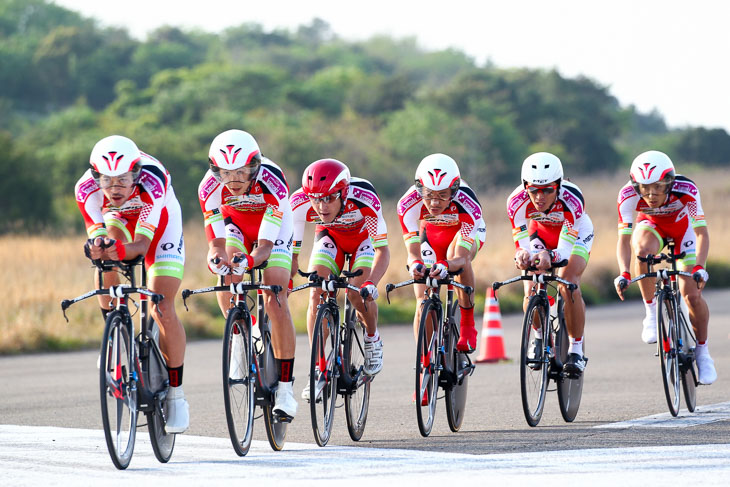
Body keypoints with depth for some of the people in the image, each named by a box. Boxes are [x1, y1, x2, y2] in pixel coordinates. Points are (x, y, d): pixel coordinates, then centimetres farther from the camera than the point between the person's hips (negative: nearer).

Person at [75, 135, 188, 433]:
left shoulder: (152, 184, -40)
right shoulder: (87, 189, -31)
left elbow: (142, 244, -41)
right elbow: (96, 232, -30)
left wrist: (120, 250, -62)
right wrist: (96, 246, -54)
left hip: (161, 228, -4)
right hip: (120, 220, 4)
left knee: (163, 312, -14)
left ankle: (176, 394, -2)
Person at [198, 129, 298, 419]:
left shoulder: (272, 182, -38)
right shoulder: (210, 188, -31)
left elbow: (265, 246, -39)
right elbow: (216, 241, -30)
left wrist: (249, 260, -59)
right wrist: (215, 257, -52)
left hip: (272, 229, -3)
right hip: (235, 226, 3)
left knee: (274, 302, -18)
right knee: (226, 278, -24)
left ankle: (285, 387, -12)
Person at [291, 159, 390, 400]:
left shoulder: (364, 199, -40)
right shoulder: (300, 204, -33)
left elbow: (382, 250, -36)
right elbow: (291, 251, -26)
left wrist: (371, 283, -52)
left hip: (364, 235, -2)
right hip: (330, 235, 2)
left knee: (358, 293, -24)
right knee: (317, 294, -17)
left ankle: (372, 339, 8)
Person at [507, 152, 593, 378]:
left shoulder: (571, 199, -41)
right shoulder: (517, 201, -35)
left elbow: (564, 250, -44)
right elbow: (522, 245, -33)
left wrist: (550, 256, -66)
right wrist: (522, 256, -57)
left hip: (575, 234, -2)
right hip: (540, 234, 2)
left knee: (568, 286, -24)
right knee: (531, 291, -16)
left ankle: (576, 350, -9)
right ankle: (539, 336, 13)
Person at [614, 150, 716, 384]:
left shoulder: (686, 191, -37)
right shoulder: (628, 196, -33)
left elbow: (702, 233, -36)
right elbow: (624, 239, -32)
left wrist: (699, 268, -50)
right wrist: (624, 274, -46)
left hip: (683, 226, -1)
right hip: (651, 225, 1)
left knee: (692, 293, -12)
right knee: (644, 249, -36)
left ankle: (702, 351, 10)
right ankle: (651, 313, -18)